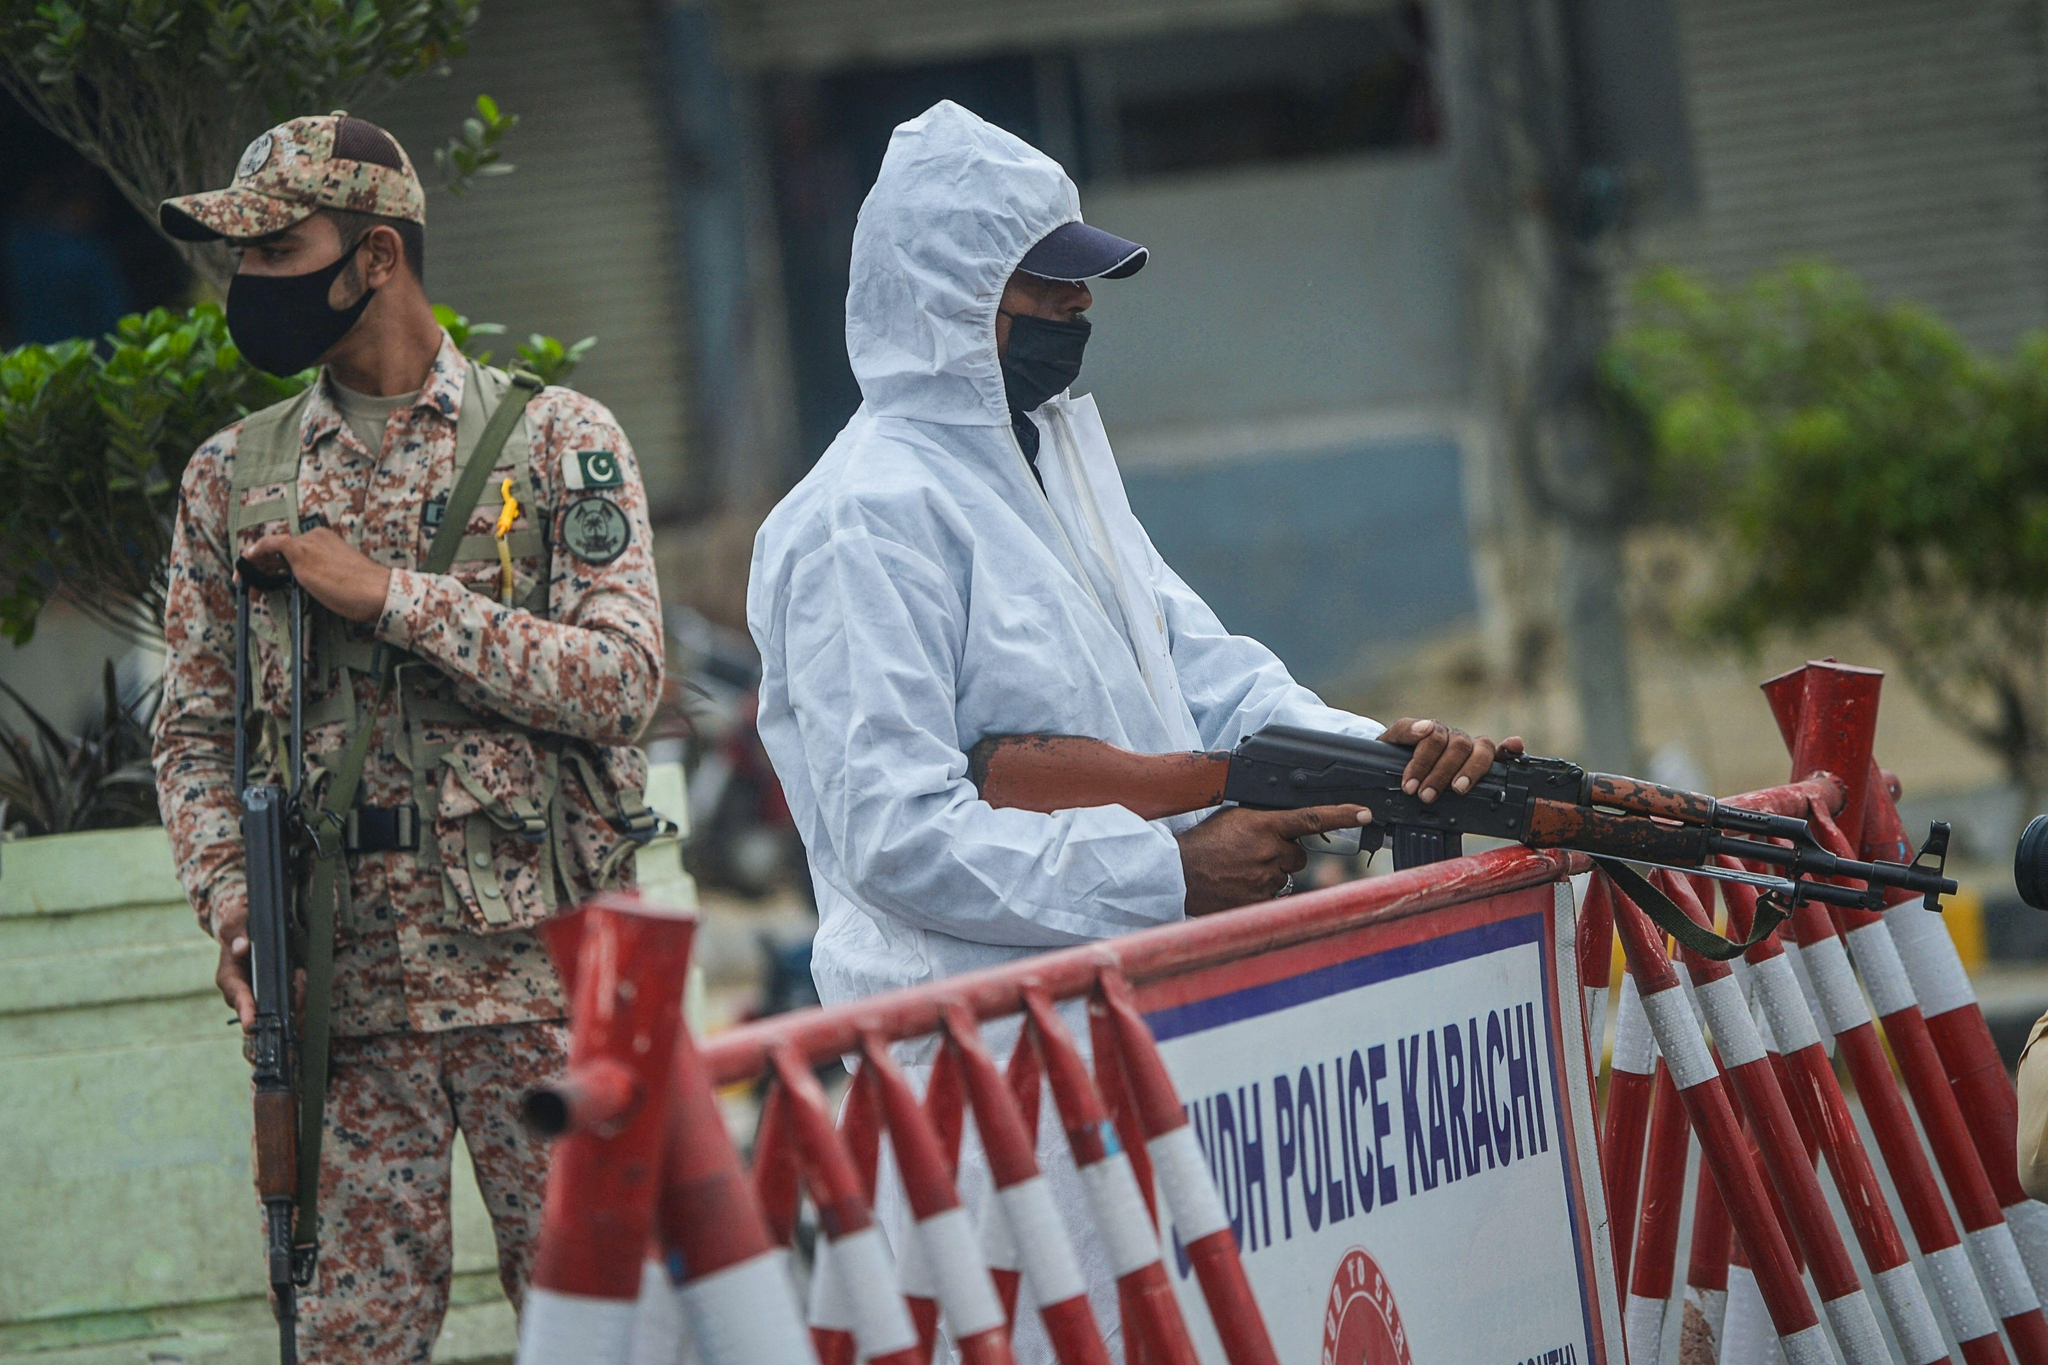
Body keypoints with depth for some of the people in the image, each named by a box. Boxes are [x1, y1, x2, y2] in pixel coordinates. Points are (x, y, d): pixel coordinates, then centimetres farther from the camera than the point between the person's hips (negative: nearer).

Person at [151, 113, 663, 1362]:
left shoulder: (558, 442, 3)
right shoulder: (235, 476, 12)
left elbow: (622, 681, -7)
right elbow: (195, 731, 13)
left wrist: (391, 594, -12)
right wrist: (233, 904, -5)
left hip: (536, 976, -3)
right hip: (338, 986, 3)